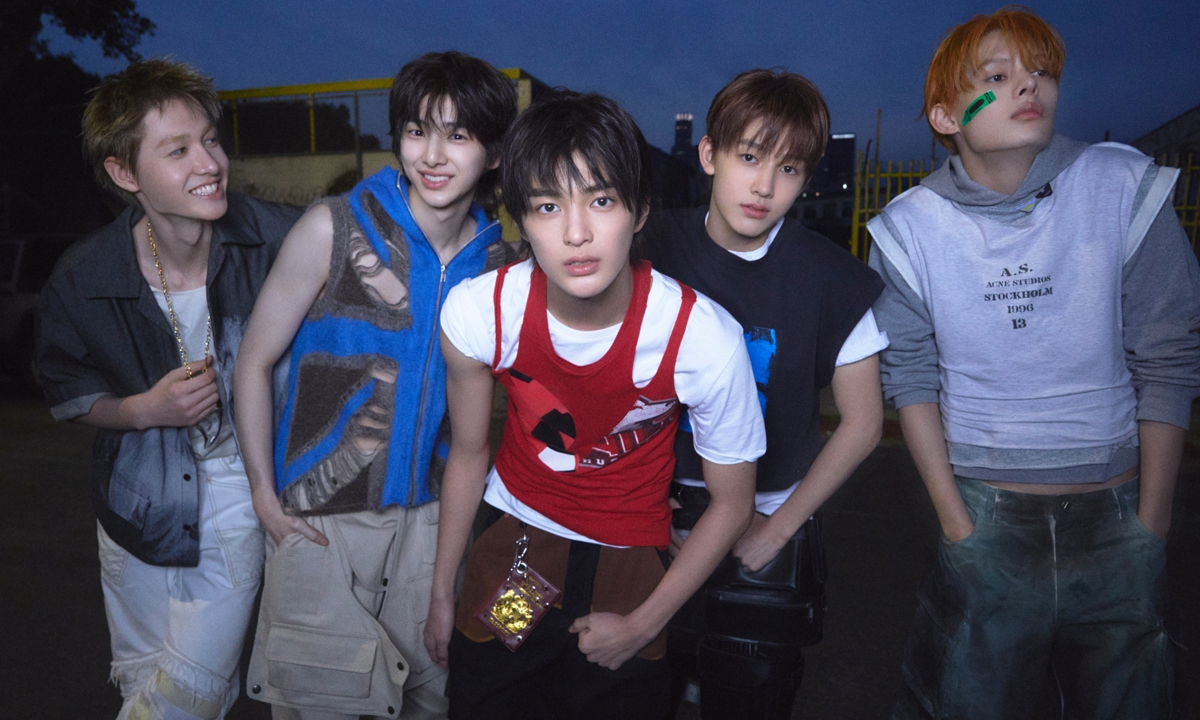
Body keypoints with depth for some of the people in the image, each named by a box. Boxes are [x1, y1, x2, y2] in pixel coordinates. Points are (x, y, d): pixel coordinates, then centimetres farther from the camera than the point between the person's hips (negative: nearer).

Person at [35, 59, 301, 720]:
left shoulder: (277, 239, -22)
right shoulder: (81, 282, -15)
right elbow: (67, 394, 0)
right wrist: (147, 410, -17)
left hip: (239, 492, -2)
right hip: (137, 496, 2)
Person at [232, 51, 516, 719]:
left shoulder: (497, 261, 0)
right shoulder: (335, 229, -10)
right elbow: (255, 362, -4)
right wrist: (266, 495, -6)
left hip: (430, 519, 3)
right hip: (320, 518, -2)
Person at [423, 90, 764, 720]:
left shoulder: (703, 338, -27)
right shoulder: (476, 313, -21)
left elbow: (731, 504, -12)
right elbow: (468, 454, -3)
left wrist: (644, 625, -7)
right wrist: (440, 594, 8)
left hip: (630, 566, -1)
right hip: (512, 541, 2)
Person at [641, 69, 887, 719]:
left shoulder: (832, 280, -12)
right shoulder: (655, 246, -8)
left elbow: (861, 424, -5)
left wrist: (776, 529, -6)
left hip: (763, 533, -1)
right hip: (654, 518, 2)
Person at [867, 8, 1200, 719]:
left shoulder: (1125, 188, -8)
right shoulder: (911, 226, -8)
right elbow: (912, 376, -3)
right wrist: (955, 521, -6)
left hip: (1116, 513, 1)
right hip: (984, 508, 0)